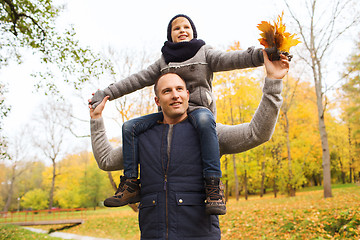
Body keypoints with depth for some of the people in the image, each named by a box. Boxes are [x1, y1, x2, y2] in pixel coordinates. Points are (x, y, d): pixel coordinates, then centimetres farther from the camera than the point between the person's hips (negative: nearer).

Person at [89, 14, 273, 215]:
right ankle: (131, 185, -11)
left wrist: (260, 55, -28)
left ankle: (213, 185, -41)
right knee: (130, 127, -13)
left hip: (199, 107, -4)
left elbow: (229, 59, -10)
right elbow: (137, 80, 14)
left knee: (205, 121, -40)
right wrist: (106, 94, 9)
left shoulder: (204, 53, 8)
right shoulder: (164, 61, 17)